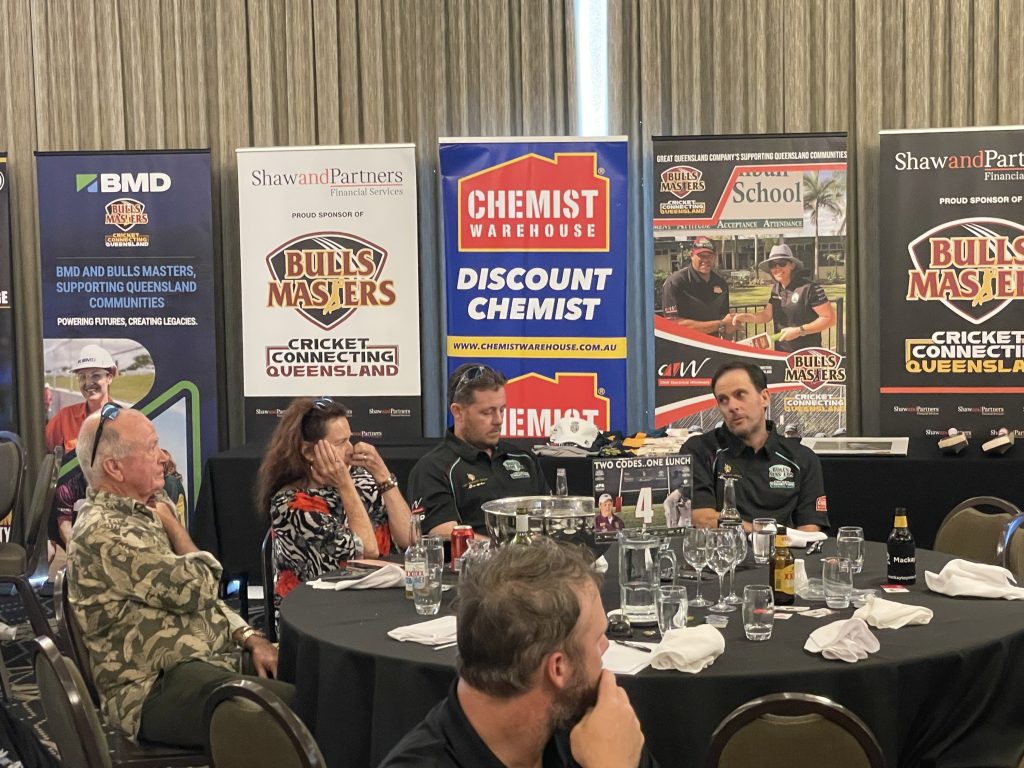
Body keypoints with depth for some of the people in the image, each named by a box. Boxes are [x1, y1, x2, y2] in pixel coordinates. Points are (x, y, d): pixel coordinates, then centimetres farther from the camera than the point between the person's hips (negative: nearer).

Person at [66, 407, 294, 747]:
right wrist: (173, 526, 0)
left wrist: (251, 638, 6)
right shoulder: (102, 532, -16)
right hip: (157, 689, -10)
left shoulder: (145, 512, 16)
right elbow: (197, 590, -17)